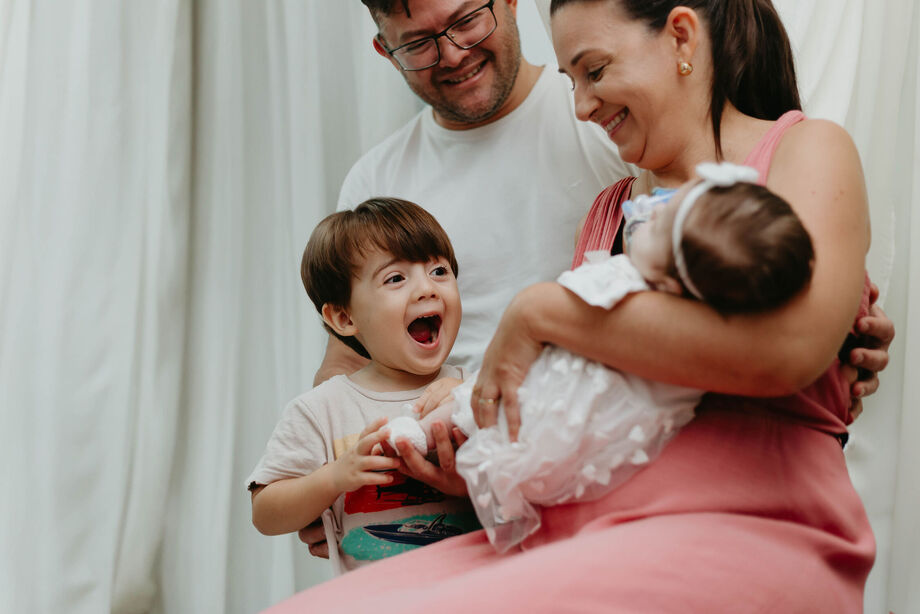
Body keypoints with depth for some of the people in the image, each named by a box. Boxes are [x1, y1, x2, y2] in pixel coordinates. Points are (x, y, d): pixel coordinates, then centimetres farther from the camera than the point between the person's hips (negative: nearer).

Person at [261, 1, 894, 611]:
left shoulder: (806, 149, 4)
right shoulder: (606, 211, 24)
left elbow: (785, 347, -16)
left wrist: (538, 312, -8)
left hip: (736, 529, -6)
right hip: (570, 532, 6)